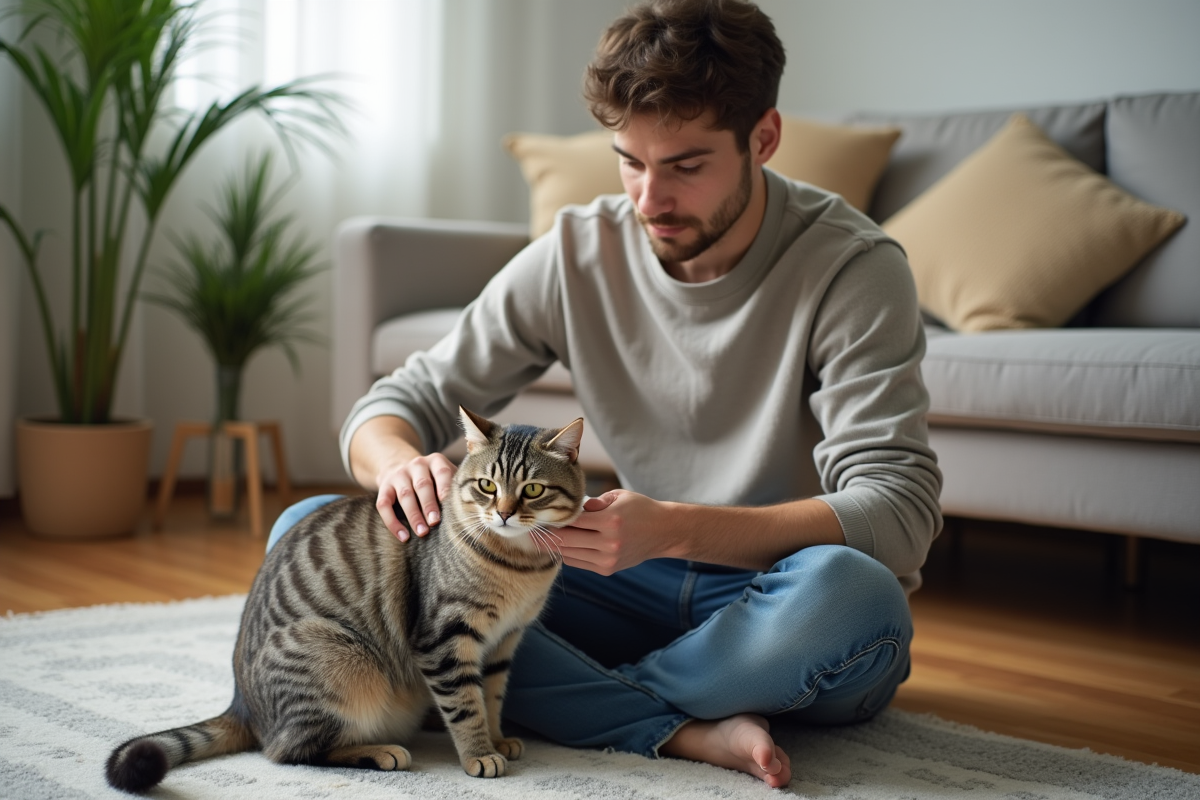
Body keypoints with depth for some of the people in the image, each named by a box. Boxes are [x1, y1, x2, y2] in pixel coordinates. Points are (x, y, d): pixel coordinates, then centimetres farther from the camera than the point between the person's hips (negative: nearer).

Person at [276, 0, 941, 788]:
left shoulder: (851, 266, -14)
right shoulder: (578, 251, -3)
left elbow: (898, 513, -24)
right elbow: (406, 398, 1)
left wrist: (675, 528, -37)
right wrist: (399, 461, -25)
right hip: (638, 588, 4)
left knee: (845, 589, -42)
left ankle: (565, 704, -15)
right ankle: (684, 730, -23)